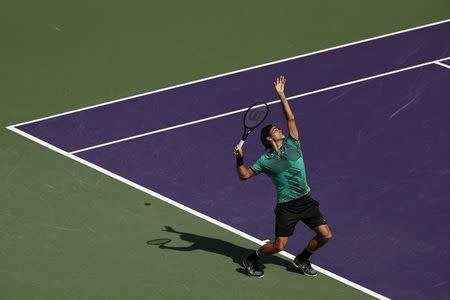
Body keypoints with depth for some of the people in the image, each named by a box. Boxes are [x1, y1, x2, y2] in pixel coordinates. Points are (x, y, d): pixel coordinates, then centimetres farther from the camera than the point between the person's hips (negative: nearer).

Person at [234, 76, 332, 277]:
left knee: (325, 235, -1)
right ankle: (251, 259, 19)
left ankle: (302, 260, 23)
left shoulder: (292, 145, 5)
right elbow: (244, 175, 3)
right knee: (279, 246, -7)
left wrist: (281, 95, 1)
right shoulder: (265, 161, -2)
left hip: (306, 200, 4)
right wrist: (239, 160, -15)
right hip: (286, 206, -4)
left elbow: (290, 118, 4)